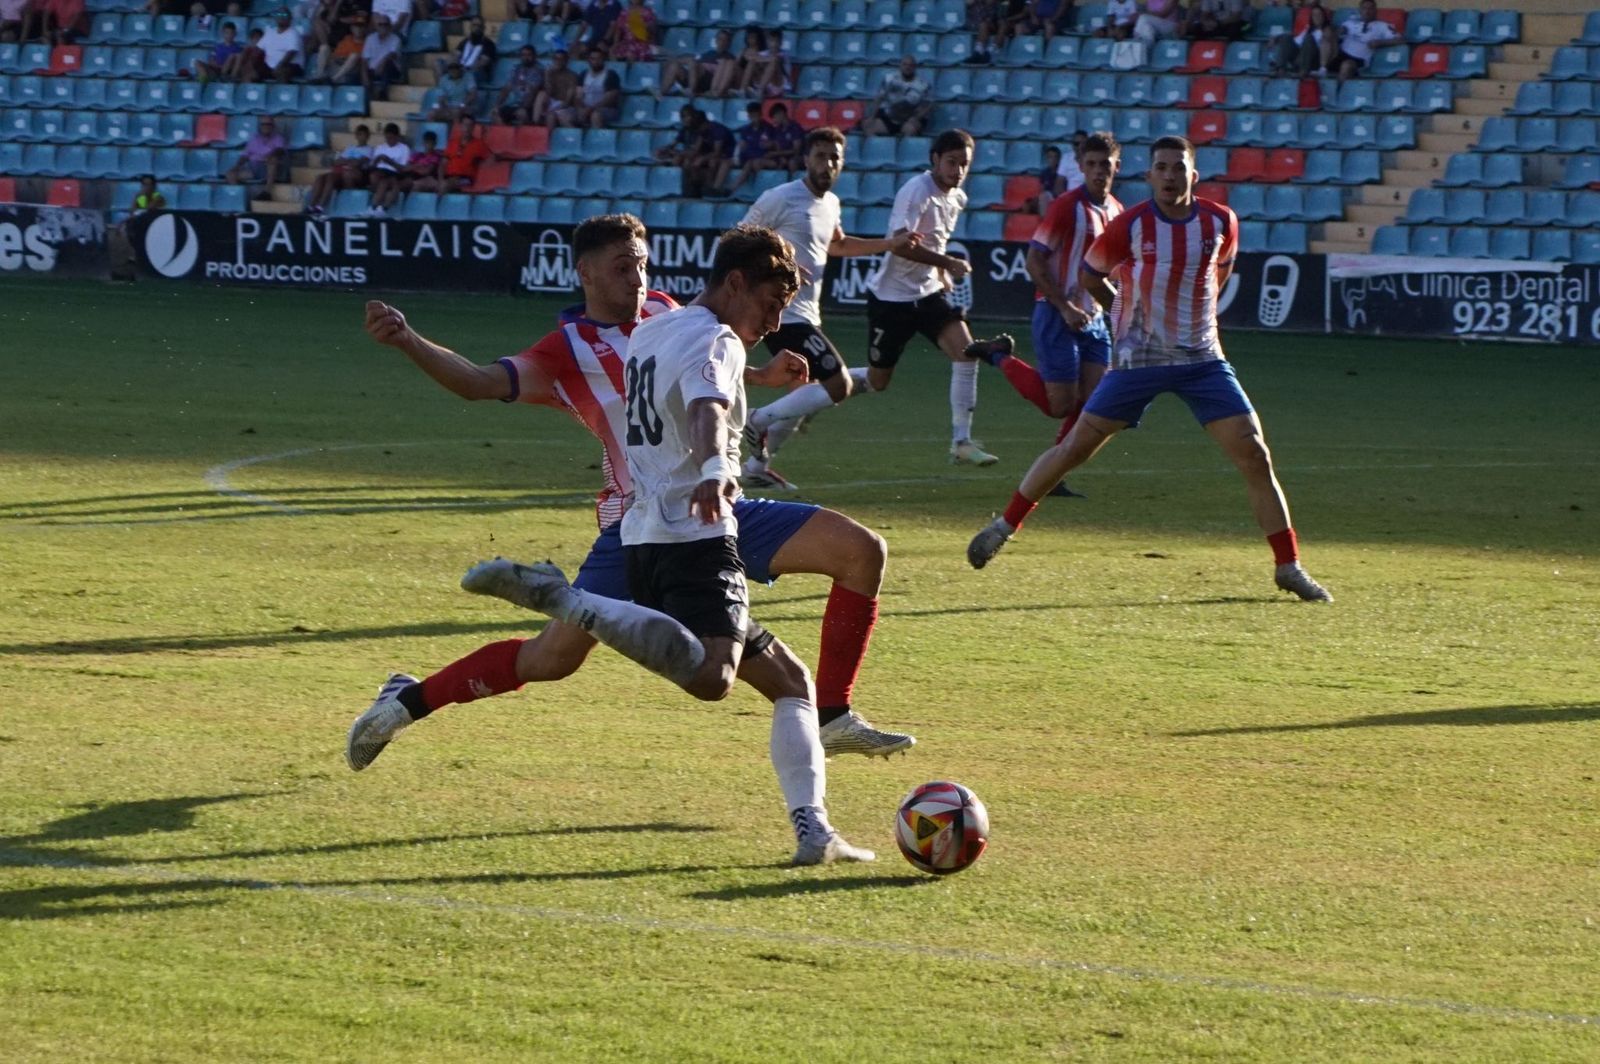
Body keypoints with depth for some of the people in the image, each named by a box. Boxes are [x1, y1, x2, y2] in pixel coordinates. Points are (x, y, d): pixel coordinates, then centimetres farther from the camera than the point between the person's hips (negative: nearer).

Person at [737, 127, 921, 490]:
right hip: (786, 313, -10)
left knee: (807, 392, 19)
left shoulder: (830, 203, 13)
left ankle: (756, 466, 27)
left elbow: (837, 245, 34)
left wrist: (890, 244, 27)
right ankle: (758, 422, -6)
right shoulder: (780, 199, -13)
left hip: (805, 315, 10)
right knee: (839, 385, -13)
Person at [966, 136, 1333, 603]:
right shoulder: (1130, 226, -10)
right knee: (1075, 447, -1)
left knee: (1255, 456, -6)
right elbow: (1089, 275, 6)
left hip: (1203, 359, 2)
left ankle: (1288, 566, 2)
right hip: (1138, 361, -2)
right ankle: (1004, 525, 17)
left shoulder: (1220, 222, -3)